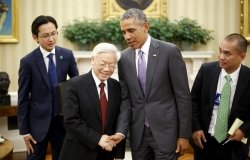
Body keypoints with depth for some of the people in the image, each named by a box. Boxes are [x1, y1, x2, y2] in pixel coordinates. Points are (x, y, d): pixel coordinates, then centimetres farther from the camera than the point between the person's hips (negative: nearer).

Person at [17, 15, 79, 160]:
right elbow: (23, 98, -7)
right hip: (38, 121, -2)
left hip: (63, 119, 2)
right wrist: (24, 130, -6)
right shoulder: (28, 61, -11)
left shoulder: (67, 55, -3)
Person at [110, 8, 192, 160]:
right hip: (138, 133, 4)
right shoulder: (124, 58, 3)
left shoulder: (170, 51, -8)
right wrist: (121, 131, -8)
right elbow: (126, 98, 5)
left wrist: (184, 134, -7)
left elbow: (183, 95, -7)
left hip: (165, 130, -3)